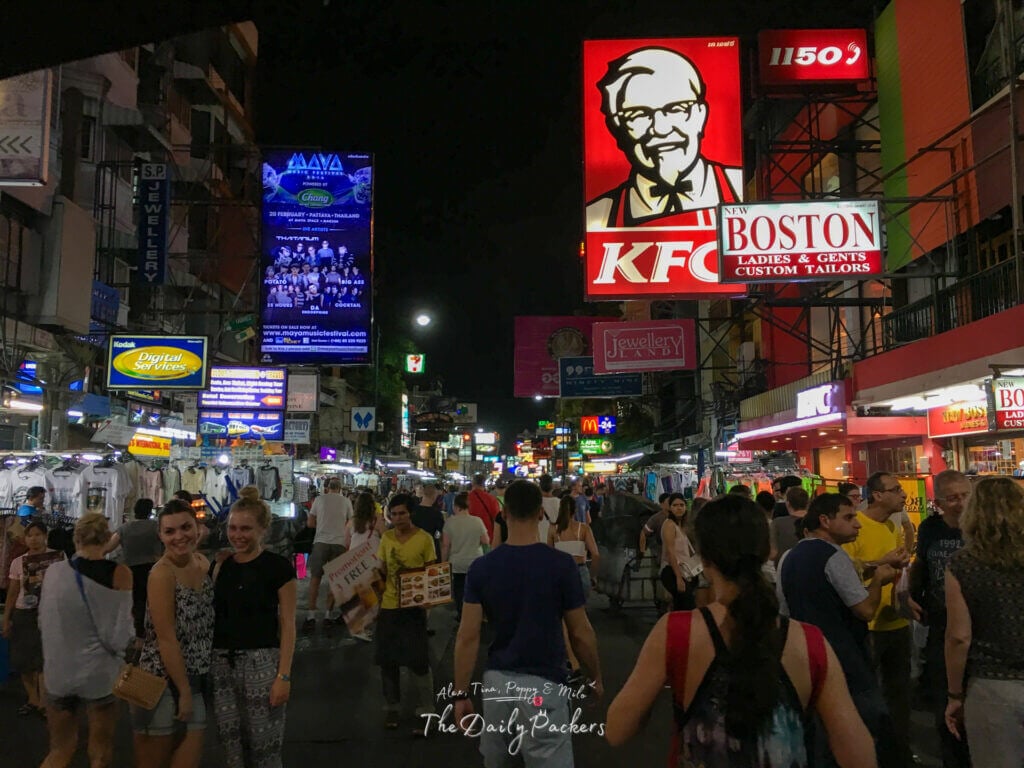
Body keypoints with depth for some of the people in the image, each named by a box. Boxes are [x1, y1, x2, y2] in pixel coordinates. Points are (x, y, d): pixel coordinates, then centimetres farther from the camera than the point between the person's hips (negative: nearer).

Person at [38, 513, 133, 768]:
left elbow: (43, 623, 8)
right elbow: (118, 637, -15)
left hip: (57, 672, 3)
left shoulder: (53, 571, -4)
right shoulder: (119, 573, -14)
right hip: (99, 674, -3)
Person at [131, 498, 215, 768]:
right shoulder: (162, 574, -18)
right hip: (162, 683, -6)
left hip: (197, 681, 7)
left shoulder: (204, 564, 3)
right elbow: (167, 640, -19)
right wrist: (184, 692, -15)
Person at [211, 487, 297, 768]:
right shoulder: (221, 566, 8)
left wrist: (284, 675, -12)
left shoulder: (279, 567, -7)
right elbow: (213, 617, 14)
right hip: (222, 664, 5)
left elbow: (287, 624, -7)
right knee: (231, 745, 10)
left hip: (262, 663, -4)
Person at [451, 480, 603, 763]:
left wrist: (461, 693, 3)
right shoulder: (562, 564, -10)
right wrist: (596, 677, 11)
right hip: (543, 684, -3)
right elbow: (580, 633, -4)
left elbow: (468, 636, -5)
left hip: (497, 681, 3)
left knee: (494, 761, 23)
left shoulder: (481, 567, -5)